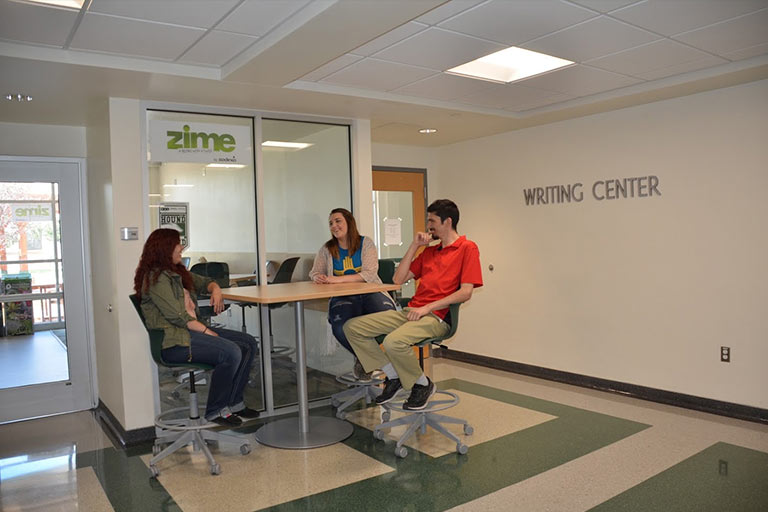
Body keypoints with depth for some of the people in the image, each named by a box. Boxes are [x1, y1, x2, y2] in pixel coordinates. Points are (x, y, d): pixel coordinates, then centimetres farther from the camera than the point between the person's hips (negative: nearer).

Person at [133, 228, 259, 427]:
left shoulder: (177, 272, 18)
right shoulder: (156, 277, -11)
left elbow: (204, 281, 30)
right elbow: (177, 316, -18)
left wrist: (215, 290, 6)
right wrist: (207, 331, -16)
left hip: (193, 328, 10)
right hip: (174, 340, -10)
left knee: (248, 343, -2)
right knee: (231, 352, -27)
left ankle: (234, 403, 3)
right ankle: (215, 411, -10)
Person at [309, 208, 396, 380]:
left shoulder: (365, 243, 4)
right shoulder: (327, 249, 14)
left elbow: (370, 274, -8)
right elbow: (314, 272, 16)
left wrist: (339, 279, -19)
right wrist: (318, 277, -11)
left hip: (370, 293, -1)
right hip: (343, 298, 1)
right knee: (340, 328, -33)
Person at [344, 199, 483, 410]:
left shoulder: (467, 248, 0)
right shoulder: (429, 251, 22)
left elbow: (465, 292, -12)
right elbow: (399, 279, 17)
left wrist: (427, 308, -16)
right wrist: (414, 246, 11)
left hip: (436, 317, -8)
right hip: (411, 311, 8)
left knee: (394, 342, -35)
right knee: (353, 327, -3)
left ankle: (423, 384, -5)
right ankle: (394, 376, 6)